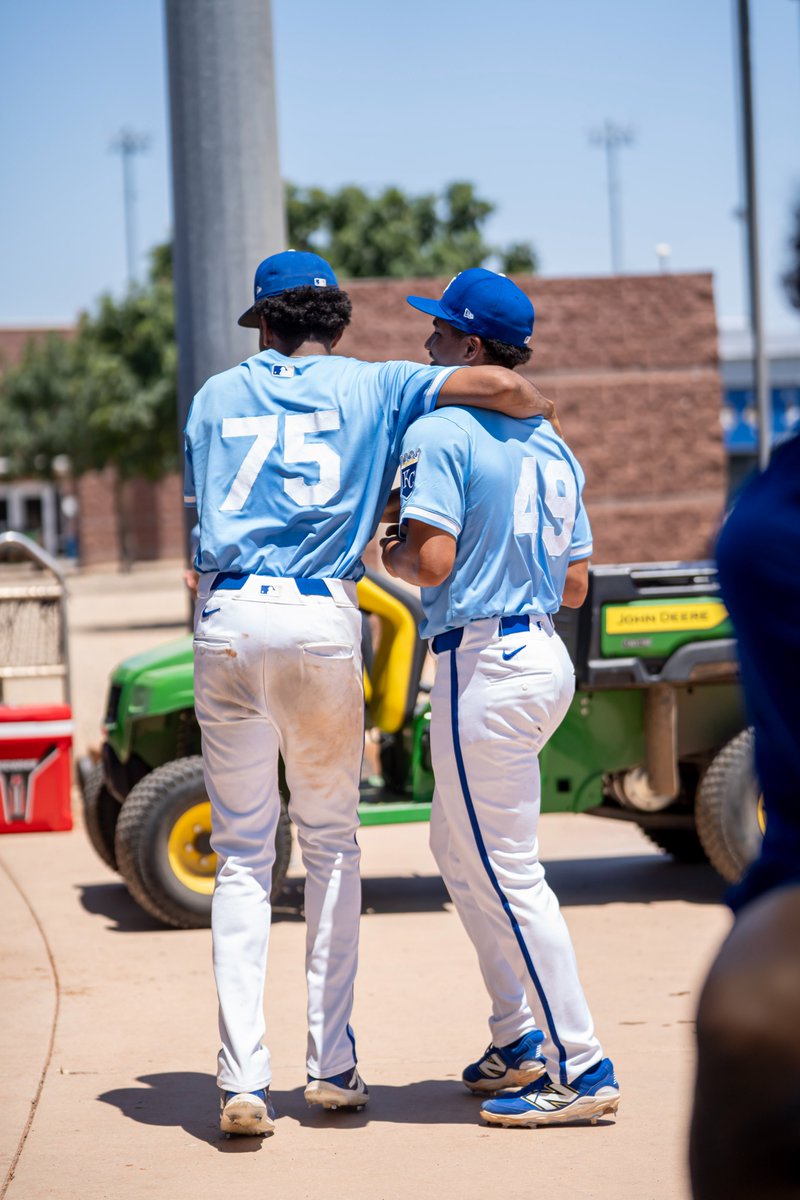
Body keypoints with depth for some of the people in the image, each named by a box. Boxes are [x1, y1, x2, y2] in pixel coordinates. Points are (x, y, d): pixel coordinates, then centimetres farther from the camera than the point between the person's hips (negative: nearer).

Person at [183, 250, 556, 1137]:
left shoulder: (217, 395, 17)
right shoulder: (373, 388, 10)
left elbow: (204, 510, 17)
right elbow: (503, 386, 0)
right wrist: (538, 414, 21)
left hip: (226, 616, 1)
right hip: (322, 621, -1)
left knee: (241, 852, 6)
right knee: (331, 841, 14)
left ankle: (243, 1079, -4)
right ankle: (332, 1065, 12)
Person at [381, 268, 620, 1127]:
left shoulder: (439, 431, -12)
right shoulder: (552, 447, 14)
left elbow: (433, 562, -22)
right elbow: (575, 586, 13)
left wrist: (390, 551, -1)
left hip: (484, 662, -9)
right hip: (545, 655, 9)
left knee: (505, 874, -3)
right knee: (458, 852, 22)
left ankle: (581, 1071, -1)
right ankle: (521, 1040, 25)